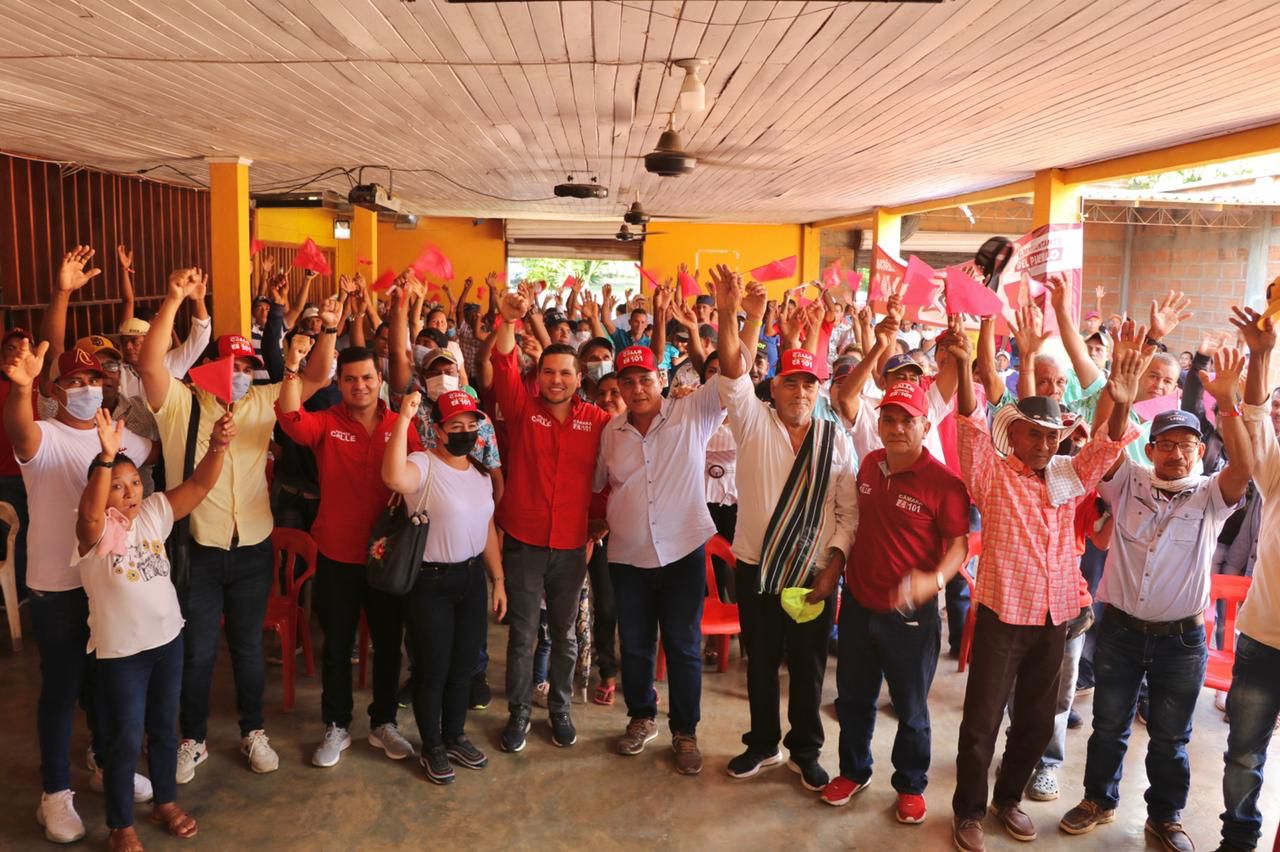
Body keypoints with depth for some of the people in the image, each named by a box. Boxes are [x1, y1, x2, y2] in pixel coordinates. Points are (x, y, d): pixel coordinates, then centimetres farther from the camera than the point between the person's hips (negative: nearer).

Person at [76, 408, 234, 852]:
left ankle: (166, 802, 40)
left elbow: (199, 484, -12)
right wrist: (106, 457, -53)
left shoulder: (153, 513, -3)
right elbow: (90, 512, -39)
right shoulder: (95, 532, -15)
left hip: (167, 638, 5)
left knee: (164, 728, 20)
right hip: (121, 650, -4)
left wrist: (217, 446, -31)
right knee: (125, 739, 8)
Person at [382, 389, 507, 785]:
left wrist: (498, 579, 12)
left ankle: (456, 737, 36)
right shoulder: (424, 465, -17)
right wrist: (403, 418, -43)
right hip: (430, 581, -6)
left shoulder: (481, 473, 6)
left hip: (472, 577, 6)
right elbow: (394, 477, -42)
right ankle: (432, 747, 26)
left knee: (464, 665, 17)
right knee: (434, 668, 6)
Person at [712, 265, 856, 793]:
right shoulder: (753, 421, -3)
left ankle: (805, 751, 32)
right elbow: (733, 372, -19)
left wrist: (834, 565, -7)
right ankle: (762, 744, 34)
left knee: (808, 668, 13)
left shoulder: (836, 439, 0)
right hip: (757, 568, 0)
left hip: (814, 575, 0)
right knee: (760, 663, 15)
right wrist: (729, 317, -33)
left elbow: (850, 510, 1)